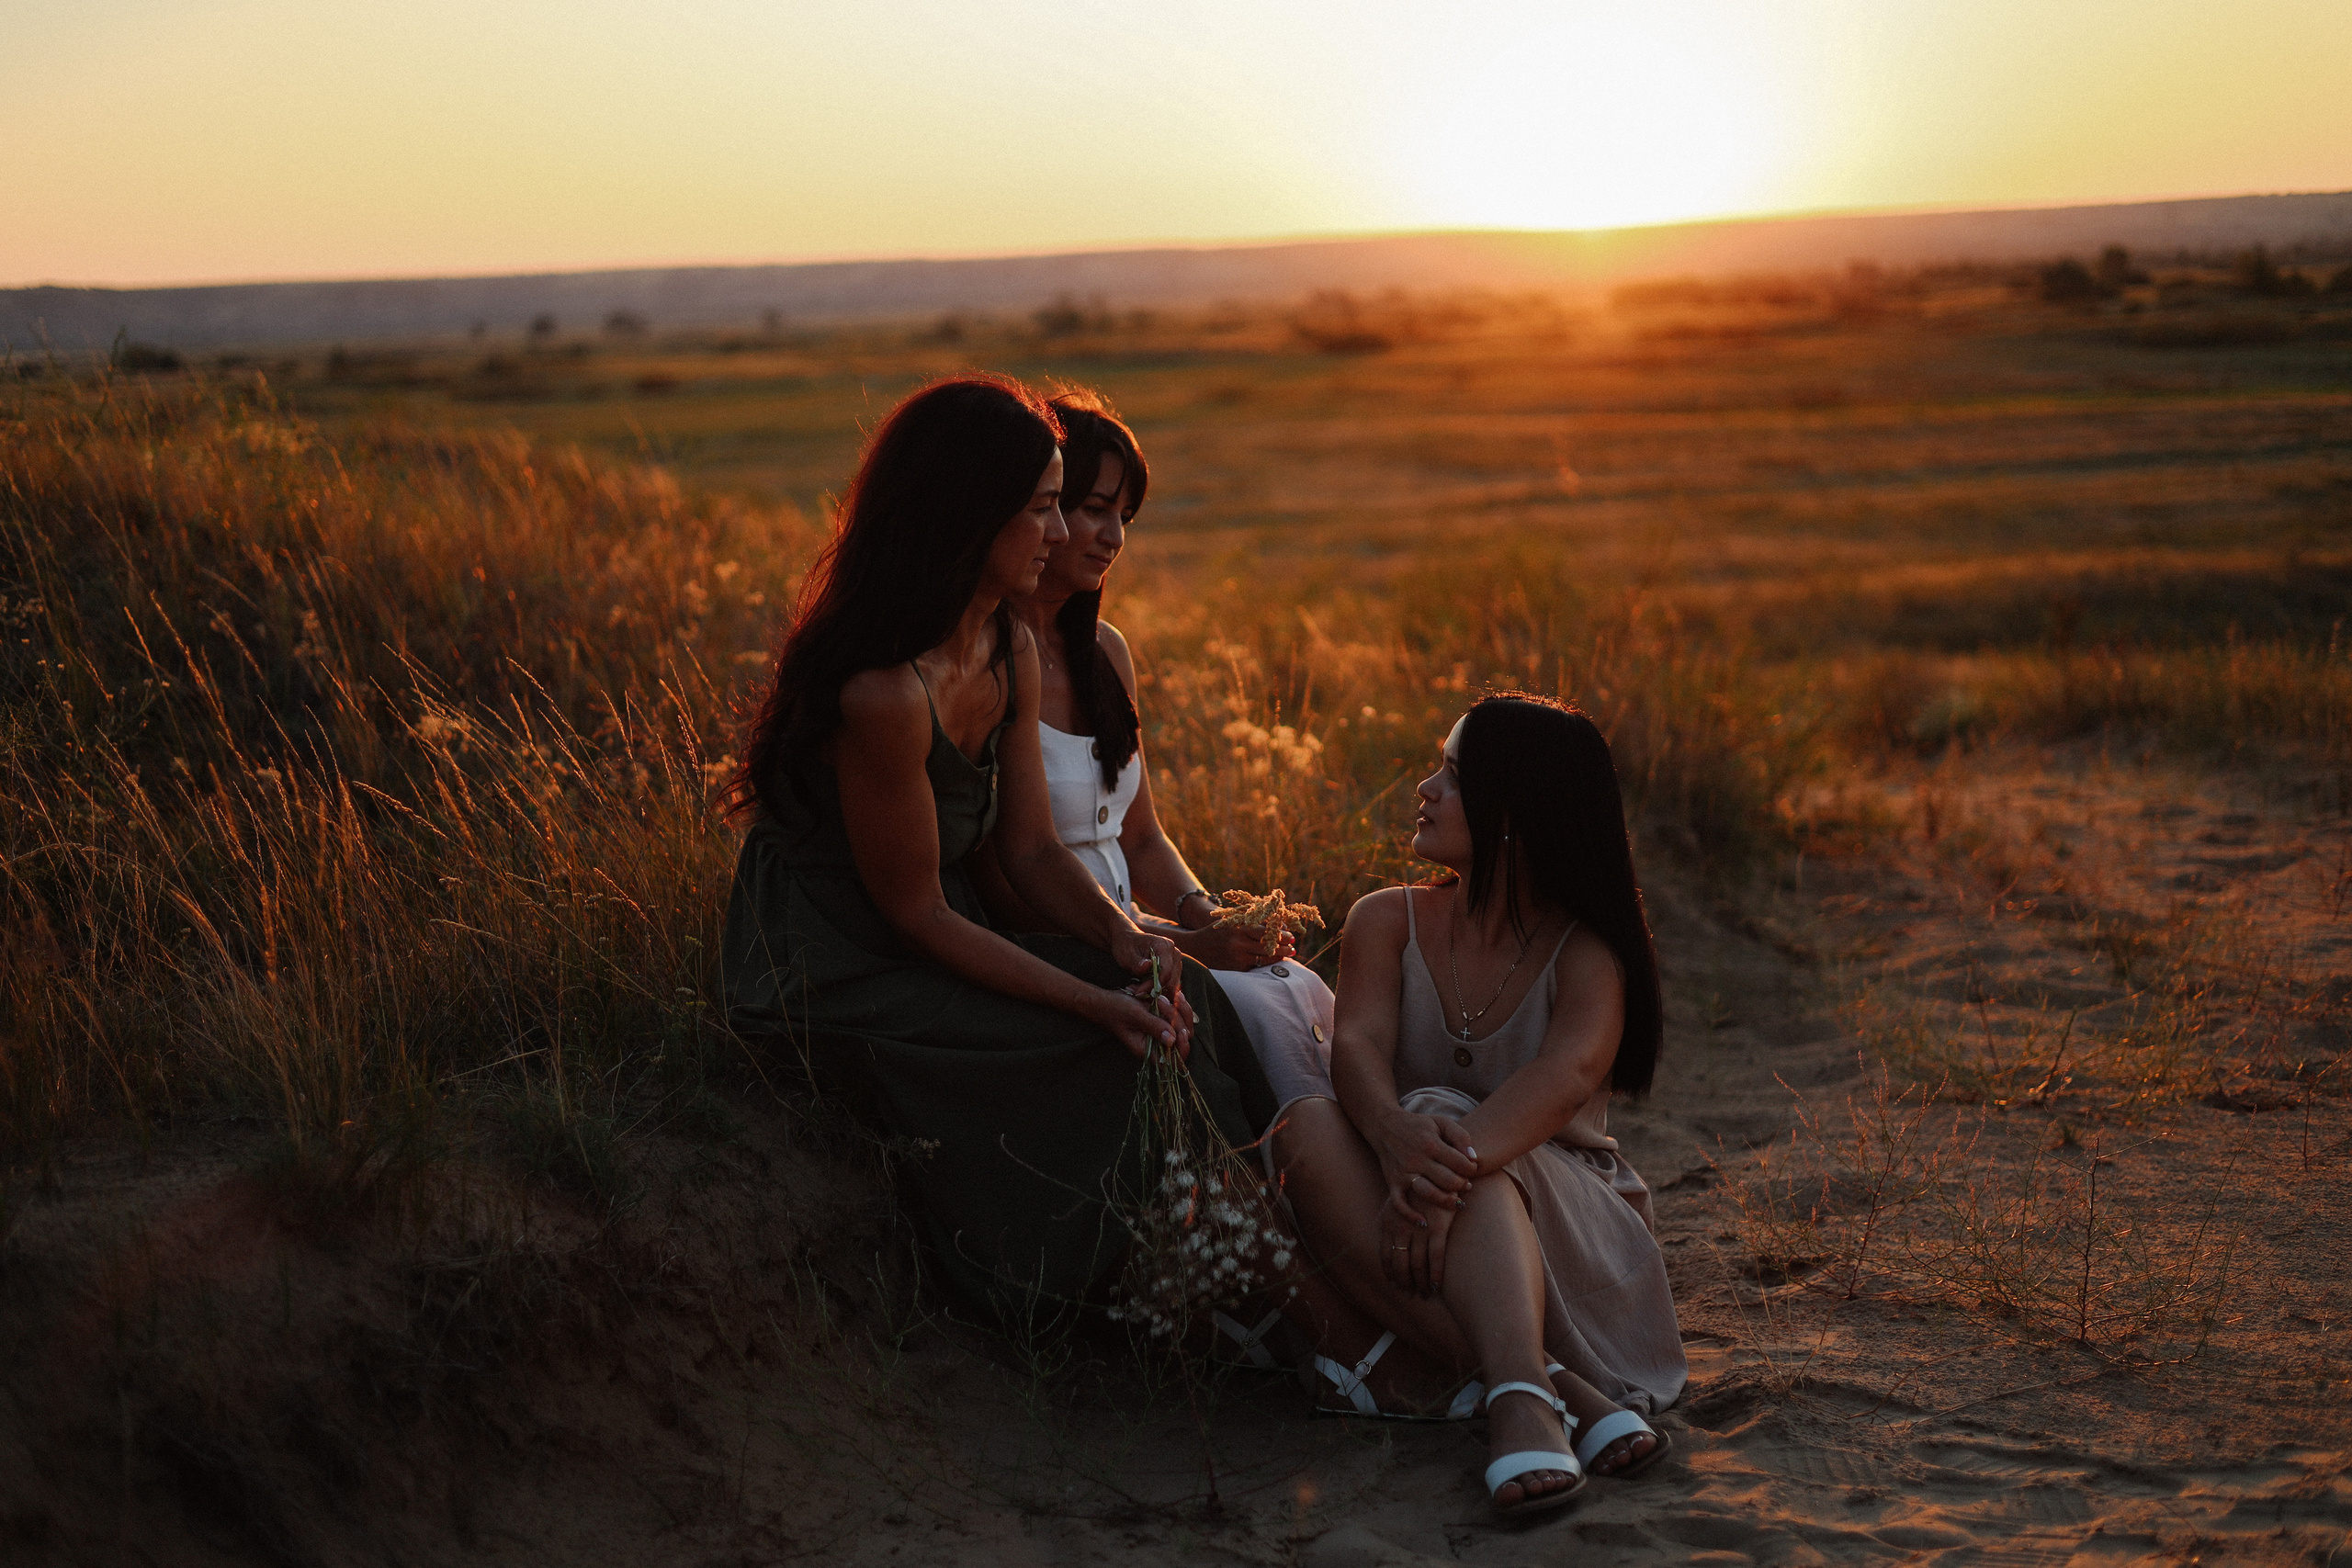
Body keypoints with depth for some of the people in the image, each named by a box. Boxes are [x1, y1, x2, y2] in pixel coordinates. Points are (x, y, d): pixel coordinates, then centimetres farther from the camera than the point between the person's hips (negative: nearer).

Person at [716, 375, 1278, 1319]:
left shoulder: (1011, 654, 1)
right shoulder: (884, 693, -29)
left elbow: (1031, 849, 4)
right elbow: (916, 913, -22)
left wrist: (1124, 938, -15)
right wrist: (1092, 1002, -22)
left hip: (934, 954, 8)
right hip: (833, 984, -8)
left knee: (1167, 992, -10)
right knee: (1110, 1051, -20)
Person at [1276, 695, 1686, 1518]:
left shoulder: (1586, 953, -6)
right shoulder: (1387, 921, 4)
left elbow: (1569, 1069, -28)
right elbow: (1358, 1046, -15)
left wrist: (1454, 1160, -47)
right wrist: (1397, 1135, -40)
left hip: (1559, 1223, -3)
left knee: (1451, 1150, -34)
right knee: (1308, 1128, -29)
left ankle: (1517, 1398, -54)